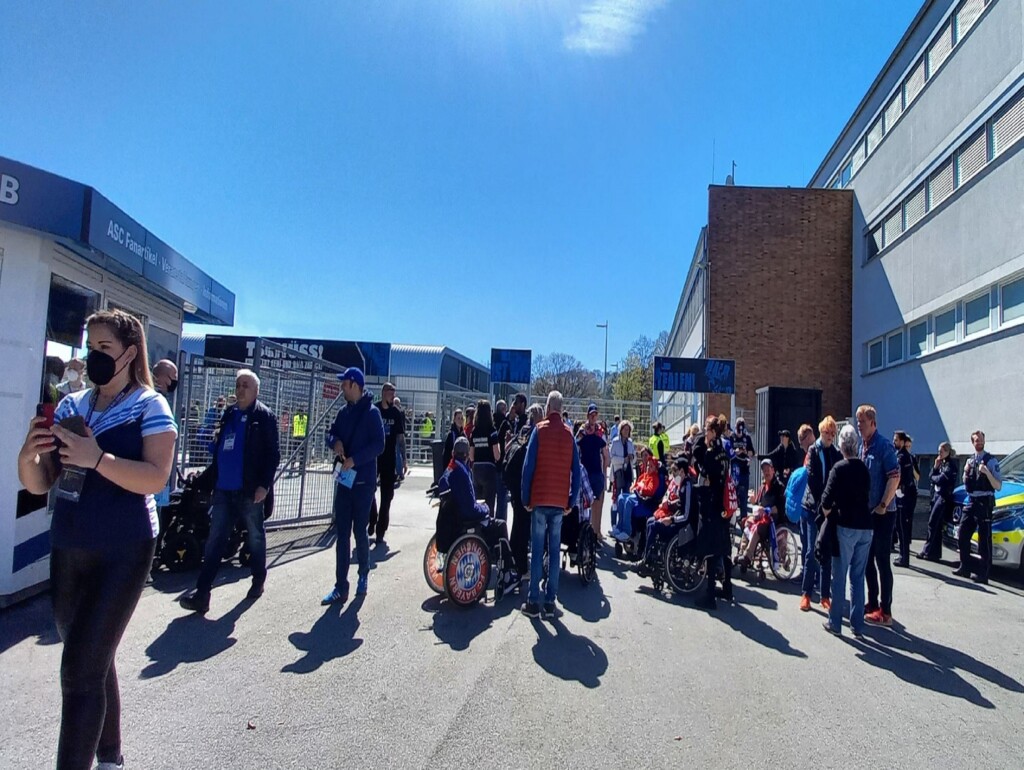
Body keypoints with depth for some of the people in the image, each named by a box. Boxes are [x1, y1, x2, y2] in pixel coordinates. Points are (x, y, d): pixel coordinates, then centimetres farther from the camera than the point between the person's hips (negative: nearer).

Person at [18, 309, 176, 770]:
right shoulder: (71, 405, 8)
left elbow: (156, 477, -19)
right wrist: (28, 457, -13)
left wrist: (97, 458, -29)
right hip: (67, 551, 6)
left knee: (80, 669, -5)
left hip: (121, 554, -6)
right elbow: (39, 484, 7)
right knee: (93, 662, 18)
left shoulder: (150, 406, -7)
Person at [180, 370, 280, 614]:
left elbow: (273, 454, -10)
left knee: (255, 538, 10)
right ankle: (202, 593, 5)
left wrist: (264, 484, -18)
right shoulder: (228, 414, 13)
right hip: (223, 489, 5)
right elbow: (218, 449, 20)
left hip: (250, 490, -5)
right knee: (215, 540, 4)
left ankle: (258, 581, 25)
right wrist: (207, 478, 13)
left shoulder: (264, 416, -5)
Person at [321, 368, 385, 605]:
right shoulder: (343, 412, 10)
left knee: (359, 531, 5)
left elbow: (378, 445, -15)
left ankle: (363, 574, 28)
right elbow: (331, 434, 15)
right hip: (343, 479, 6)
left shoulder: (372, 412, -9)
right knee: (342, 533, 5)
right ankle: (341, 587, 9)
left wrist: (354, 460, -23)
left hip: (363, 480, -6)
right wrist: (335, 442, -7)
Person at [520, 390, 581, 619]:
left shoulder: (539, 430, -3)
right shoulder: (569, 434, 5)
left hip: (540, 498, -2)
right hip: (560, 501, 2)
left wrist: (526, 498, 0)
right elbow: (576, 471, 3)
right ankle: (550, 603, 9)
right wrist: (571, 501, 9)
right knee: (555, 550, 7)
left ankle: (533, 602, 4)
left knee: (537, 550, 2)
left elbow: (528, 465, -7)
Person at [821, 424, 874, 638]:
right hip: (866, 526, 5)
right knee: (858, 577, 11)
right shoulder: (865, 468, 6)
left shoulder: (839, 468, -10)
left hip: (845, 526, -5)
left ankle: (835, 623, 11)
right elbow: (867, 494, 11)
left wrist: (828, 515, 3)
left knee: (839, 576, 5)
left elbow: (827, 500, -14)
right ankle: (858, 625, 15)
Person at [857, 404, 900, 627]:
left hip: (882, 513, -8)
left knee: (882, 561, -2)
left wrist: (883, 505, -18)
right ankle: (872, 604, 25)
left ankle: (885, 612, 6)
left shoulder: (884, 446, -13)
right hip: (865, 512, 8)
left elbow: (895, 477, -18)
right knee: (867, 560, 13)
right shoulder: (861, 447, 9)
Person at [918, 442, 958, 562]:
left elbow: (940, 479, -19)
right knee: (936, 525, 9)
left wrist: (934, 478, 2)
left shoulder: (951, 465, -11)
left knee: (932, 523, -9)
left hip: (944, 496, -9)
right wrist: (936, 466, 0)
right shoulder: (942, 463, 15)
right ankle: (935, 553, 12)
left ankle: (928, 551, -5)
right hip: (937, 494, 9)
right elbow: (932, 476, 13)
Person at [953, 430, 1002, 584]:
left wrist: (986, 472, -27)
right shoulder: (970, 460, 13)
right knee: (963, 535, 9)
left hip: (985, 502, -7)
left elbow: (998, 486, -13)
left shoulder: (991, 461, -8)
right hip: (970, 502, 7)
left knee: (984, 540, -2)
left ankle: (983, 574, 2)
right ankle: (965, 568, 20)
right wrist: (965, 472, -1)